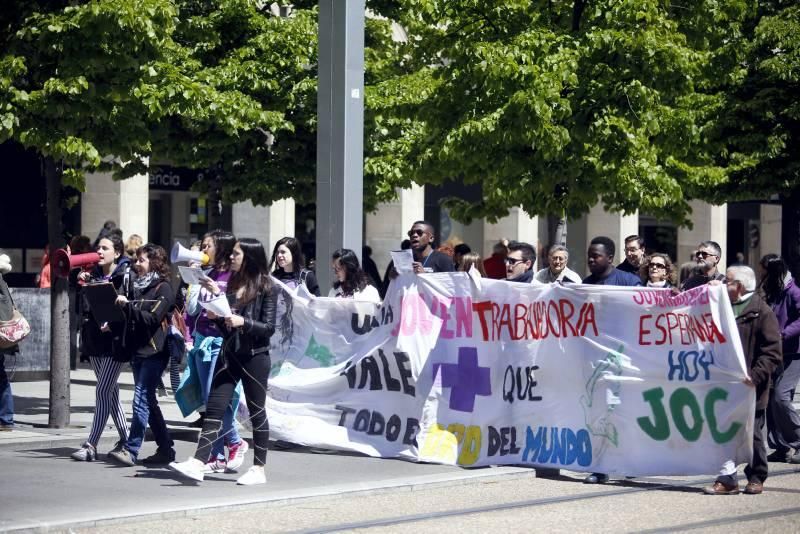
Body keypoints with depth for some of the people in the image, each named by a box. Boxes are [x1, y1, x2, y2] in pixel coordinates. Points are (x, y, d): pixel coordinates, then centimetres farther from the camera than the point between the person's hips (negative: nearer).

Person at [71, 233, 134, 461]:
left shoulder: (127, 276, -8)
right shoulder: (94, 275, 11)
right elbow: (84, 307, 14)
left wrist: (113, 324, -22)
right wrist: (82, 285, 0)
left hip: (115, 340, -7)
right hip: (95, 339, 7)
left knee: (103, 391, -10)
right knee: (110, 391, 13)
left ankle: (91, 446, -11)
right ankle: (125, 439, 24)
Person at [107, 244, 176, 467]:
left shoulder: (163, 288, -5)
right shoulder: (138, 285, 17)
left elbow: (153, 318, -16)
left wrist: (128, 306, -18)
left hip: (153, 352, -8)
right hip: (137, 350, 8)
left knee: (141, 399, -12)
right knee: (148, 401, 10)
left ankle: (130, 450, -13)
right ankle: (165, 449, 16)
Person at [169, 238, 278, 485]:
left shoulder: (265, 288, -6)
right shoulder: (232, 284, 13)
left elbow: (269, 327, -10)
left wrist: (243, 322, -22)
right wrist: (217, 317, 0)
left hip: (255, 356, -6)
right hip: (229, 353, 6)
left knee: (257, 412, 3)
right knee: (214, 407, -3)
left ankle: (259, 468, 11)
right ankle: (197, 463, -9)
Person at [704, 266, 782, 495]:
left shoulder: (761, 312, -8)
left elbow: (772, 352, -12)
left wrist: (755, 375, -23)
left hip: (750, 387, -6)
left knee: (753, 434, 6)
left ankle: (756, 477, 18)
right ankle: (727, 479, 5)